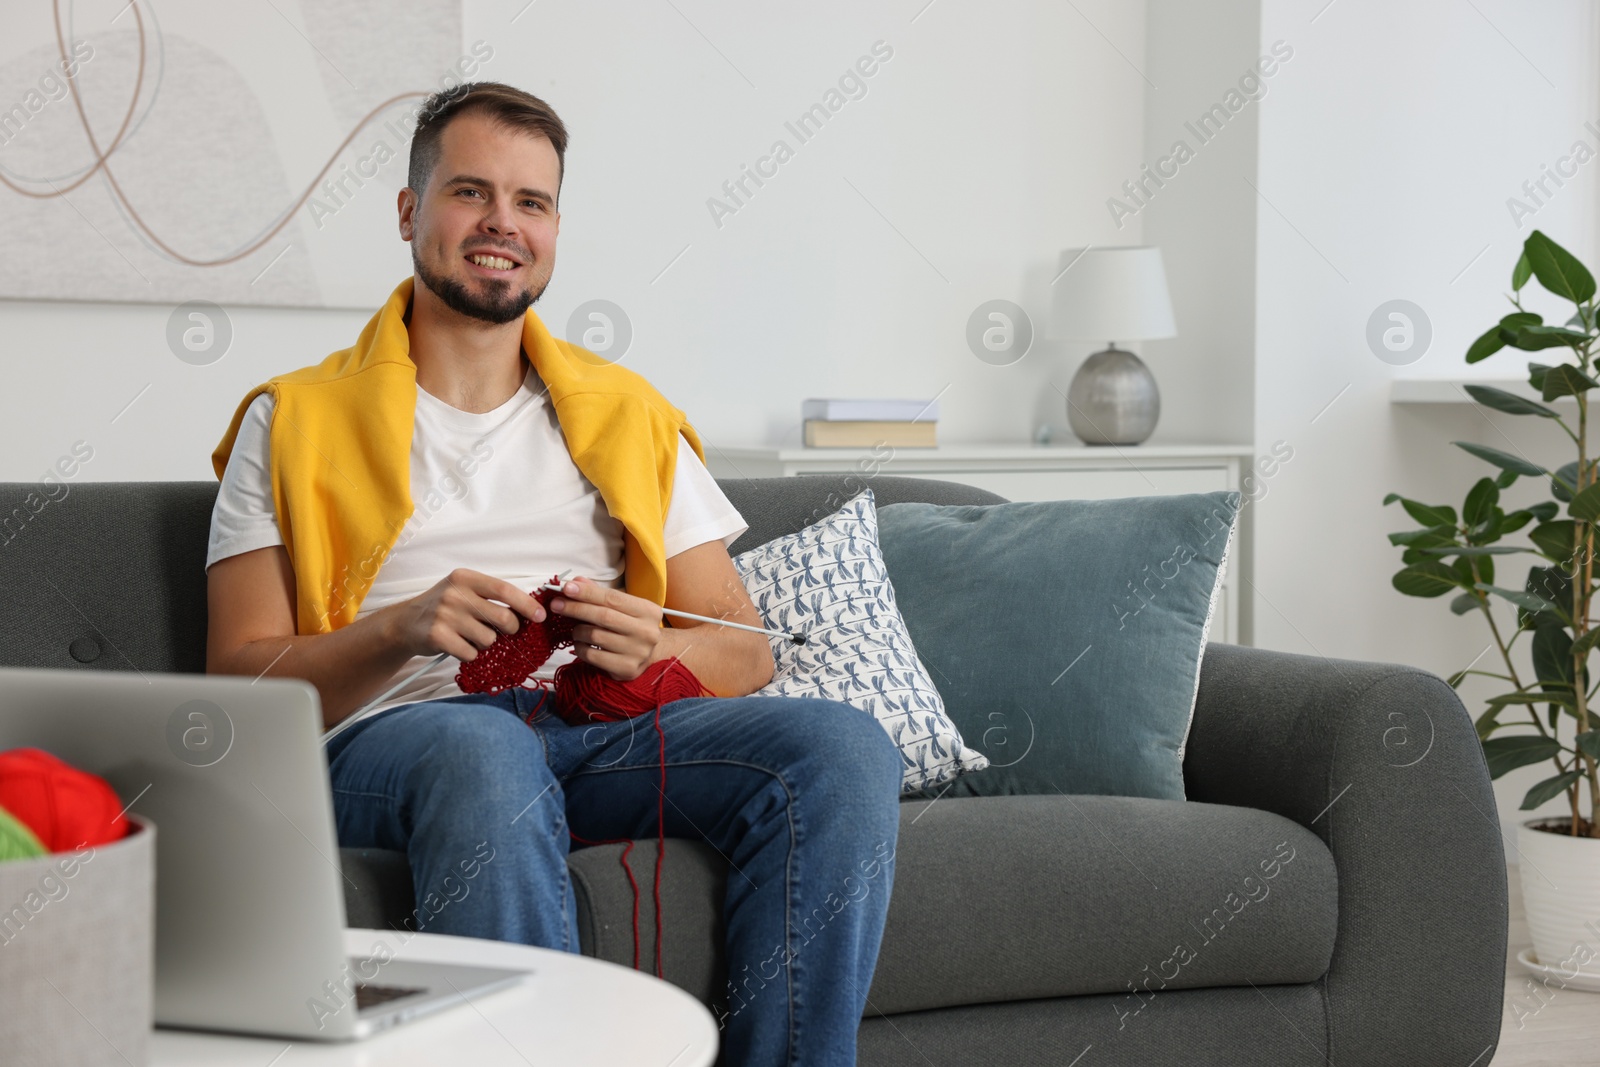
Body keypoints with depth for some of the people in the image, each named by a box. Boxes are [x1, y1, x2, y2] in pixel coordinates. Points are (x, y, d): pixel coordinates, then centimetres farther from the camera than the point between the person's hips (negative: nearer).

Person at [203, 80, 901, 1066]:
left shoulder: (629, 417, 22)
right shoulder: (292, 425, 13)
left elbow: (745, 650, 15)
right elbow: (241, 680, 3)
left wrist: (651, 651, -9)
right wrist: (401, 630, -16)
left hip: (610, 730, 3)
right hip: (397, 734, -3)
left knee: (846, 748, -25)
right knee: (483, 749, -40)